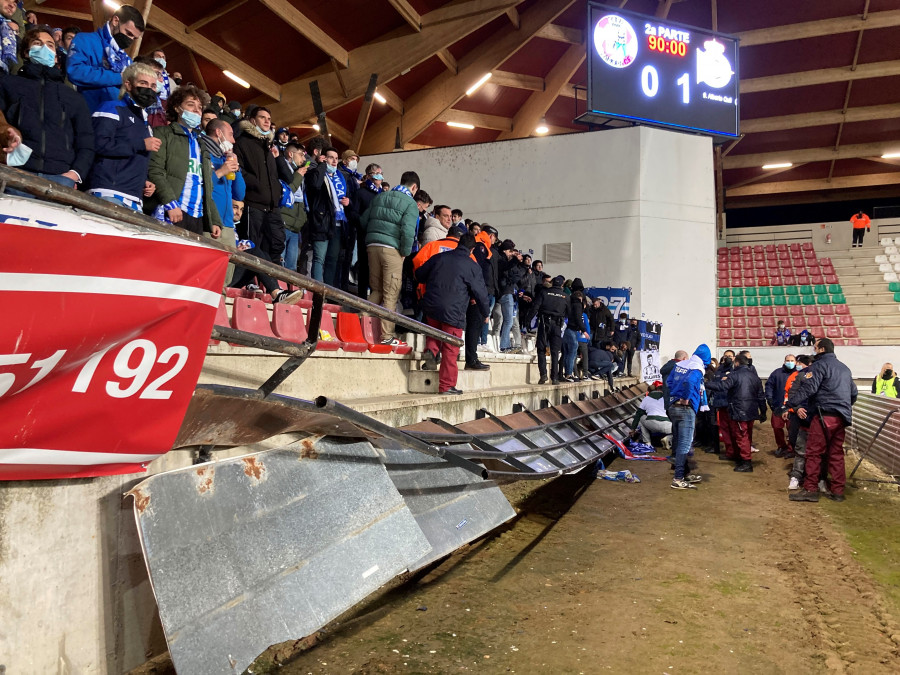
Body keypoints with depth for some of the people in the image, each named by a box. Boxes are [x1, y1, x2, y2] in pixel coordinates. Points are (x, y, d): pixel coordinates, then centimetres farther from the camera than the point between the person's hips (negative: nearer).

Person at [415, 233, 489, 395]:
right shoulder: (473, 266, -2)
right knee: (450, 350, 3)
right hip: (453, 312, -4)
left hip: (431, 307, 4)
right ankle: (447, 385, 7)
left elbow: (419, 275, 17)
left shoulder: (438, 257, 9)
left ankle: (431, 350, 3)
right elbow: (480, 292, 1)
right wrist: (485, 314, 16)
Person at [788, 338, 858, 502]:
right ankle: (838, 491, 12)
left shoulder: (819, 365, -5)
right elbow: (853, 392, 25)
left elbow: (808, 388, -17)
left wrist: (790, 404, -18)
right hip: (841, 418, 8)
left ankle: (810, 489, -7)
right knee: (836, 454, 11)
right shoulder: (844, 368, 21)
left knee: (814, 453, -6)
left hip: (824, 415, -8)